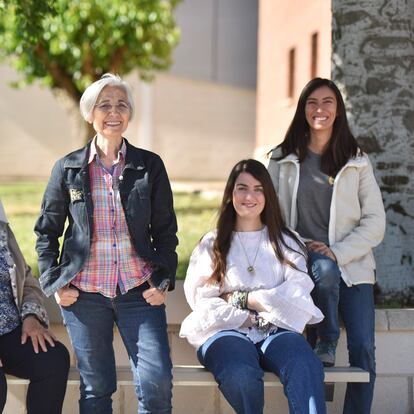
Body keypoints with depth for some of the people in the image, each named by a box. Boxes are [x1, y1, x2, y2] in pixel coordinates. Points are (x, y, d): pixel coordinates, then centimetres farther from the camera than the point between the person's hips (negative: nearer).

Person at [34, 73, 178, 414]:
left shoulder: (150, 166, 4)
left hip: (139, 291, 0)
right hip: (84, 295, 0)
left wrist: (164, 280, -2)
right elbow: (46, 231, 10)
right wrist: (54, 283, 0)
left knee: (157, 381, -9)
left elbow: (165, 230, 8)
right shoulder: (67, 168, 3)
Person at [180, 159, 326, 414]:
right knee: (241, 375, -38)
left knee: (306, 368, -36)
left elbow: (297, 292, 4)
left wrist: (242, 299, -1)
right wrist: (248, 319, -9)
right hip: (226, 331, -1)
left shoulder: (286, 242, 21)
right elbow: (202, 301, 5)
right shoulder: (211, 245, 19)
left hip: (276, 330, 1)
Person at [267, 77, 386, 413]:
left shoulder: (357, 161, 8)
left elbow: (375, 221, 2)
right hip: (303, 262, -1)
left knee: (363, 351, -11)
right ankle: (326, 343, -12)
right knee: (325, 268, -36)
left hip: (352, 265, 1)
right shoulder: (283, 159, 9)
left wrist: (338, 252, -12)